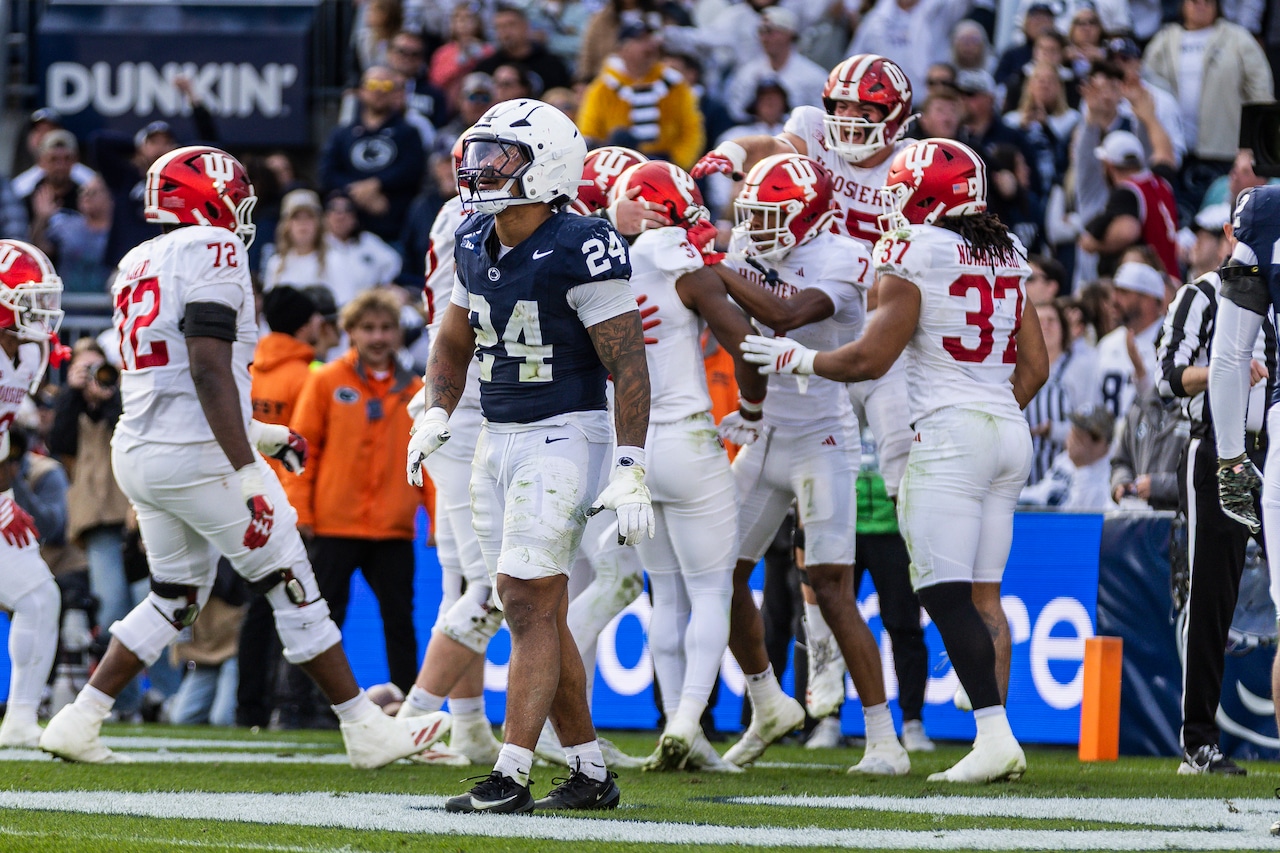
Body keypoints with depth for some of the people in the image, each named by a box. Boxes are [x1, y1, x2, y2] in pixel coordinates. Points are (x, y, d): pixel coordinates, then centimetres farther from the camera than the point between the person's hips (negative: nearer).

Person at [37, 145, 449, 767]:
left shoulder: (137, 266, 15)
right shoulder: (211, 251, -11)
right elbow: (209, 371, -21)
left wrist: (257, 433, 27)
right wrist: (247, 473, -23)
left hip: (137, 452, 8)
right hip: (199, 456, -8)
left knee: (175, 597, 20)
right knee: (293, 587, 2)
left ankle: (78, 722, 13)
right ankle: (365, 732, 7)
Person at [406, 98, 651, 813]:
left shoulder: (580, 251, -17)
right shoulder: (477, 245, 7)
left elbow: (629, 365, -16)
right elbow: (455, 343, 23)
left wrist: (631, 471, -19)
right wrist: (436, 417, 7)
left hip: (565, 435, -8)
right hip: (499, 439, 8)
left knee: (528, 602, -13)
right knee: (542, 614, 9)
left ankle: (512, 775, -13)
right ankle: (592, 773, 16)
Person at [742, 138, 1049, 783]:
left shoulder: (914, 255, -7)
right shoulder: (1007, 256, 14)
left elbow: (871, 359, -8)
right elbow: (1034, 365, 17)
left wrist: (796, 359, 6)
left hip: (950, 432, -8)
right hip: (1010, 431, 8)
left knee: (947, 593, -9)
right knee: (984, 592, 8)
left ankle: (994, 735, -19)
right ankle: (998, 744, 3)